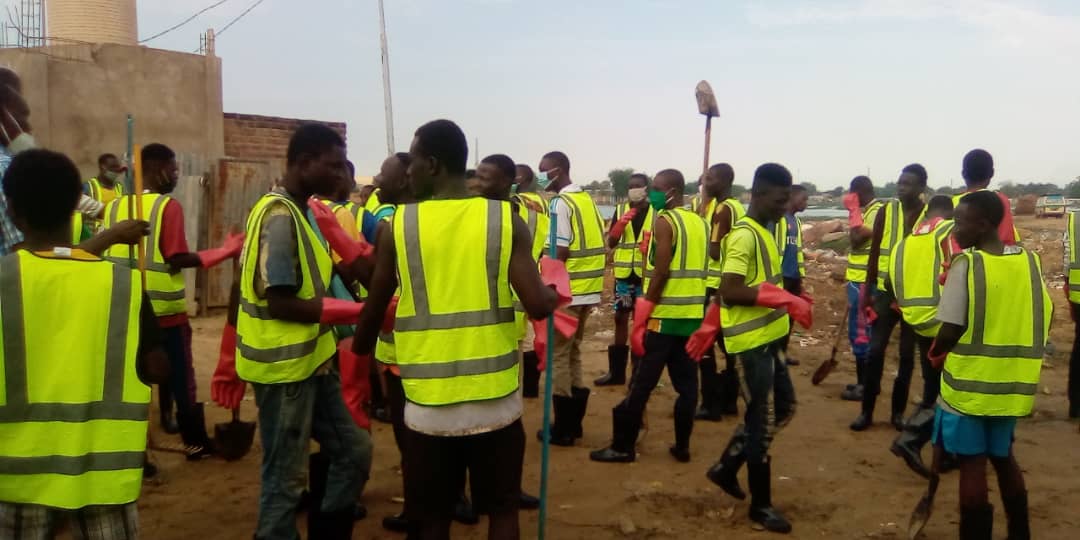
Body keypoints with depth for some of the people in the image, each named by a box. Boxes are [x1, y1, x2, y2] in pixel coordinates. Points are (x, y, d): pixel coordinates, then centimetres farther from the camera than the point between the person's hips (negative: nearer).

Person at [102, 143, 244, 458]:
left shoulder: (115, 206, 4)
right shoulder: (168, 206, -13)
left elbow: (104, 254, 7)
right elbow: (176, 260, -17)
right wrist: (225, 251, -12)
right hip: (165, 309, -5)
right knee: (180, 378, 8)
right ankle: (195, 443, 19)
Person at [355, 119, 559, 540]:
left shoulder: (397, 226, -4)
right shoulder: (506, 220, -5)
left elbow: (374, 309, 6)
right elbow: (538, 306, -13)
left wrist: (361, 349, 27)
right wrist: (557, 290, 11)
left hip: (429, 402, 0)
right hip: (496, 398, 1)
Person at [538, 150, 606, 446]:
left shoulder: (562, 203, -14)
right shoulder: (586, 199, 13)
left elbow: (560, 253, -19)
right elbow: (599, 241, 15)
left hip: (566, 291, -9)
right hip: (587, 289, 9)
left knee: (559, 356, 1)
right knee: (573, 354, 17)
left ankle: (563, 429, 8)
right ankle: (573, 422, 24)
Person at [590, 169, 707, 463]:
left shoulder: (665, 220, -10)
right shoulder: (700, 222, 12)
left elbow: (661, 272, -17)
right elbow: (701, 269, 15)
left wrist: (642, 313, -13)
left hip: (665, 316, -7)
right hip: (693, 316, 7)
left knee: (641, 384, -1)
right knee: (686, 383, 10)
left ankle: (623, 446, 5)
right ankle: (682, 446, 16)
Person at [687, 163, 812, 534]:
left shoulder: (761, 232, 13)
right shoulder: (745, 235, -17)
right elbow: (729, 291, -26)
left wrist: (709, 328, 17)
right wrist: (785, 299, -25)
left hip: (766, 337, 10)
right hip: (751, 340, -10)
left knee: (783, 407, 17)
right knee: (762, 420, -1)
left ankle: (727, 467, 27)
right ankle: (761, 505, 13)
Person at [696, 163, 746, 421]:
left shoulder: (723, 208, -15)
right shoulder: (736, 206, 14)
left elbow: (714, 251, -19)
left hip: (715, 284, -10)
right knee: (726, 342, 14)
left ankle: (711, 405, 0)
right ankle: (729, 400, 21)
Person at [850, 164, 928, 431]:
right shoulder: (886, 211, -1)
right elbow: (874, 253, 3)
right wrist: (867, 290, 0)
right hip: (886, 291, 0)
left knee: (907, 355, 8)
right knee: (875, 351, -1)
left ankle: (898, 411, 20)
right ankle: (867, 411, 9)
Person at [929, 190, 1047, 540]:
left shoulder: (966, 264, -15)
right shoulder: (1029, 262, 3)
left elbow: (950, 329, -17)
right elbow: (1042, 319, 9)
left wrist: (936, 353, 3)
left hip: (969, 383, -6)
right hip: (1012, 384, 6)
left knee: (972, 464, 4)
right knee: (1004, 457, 22)